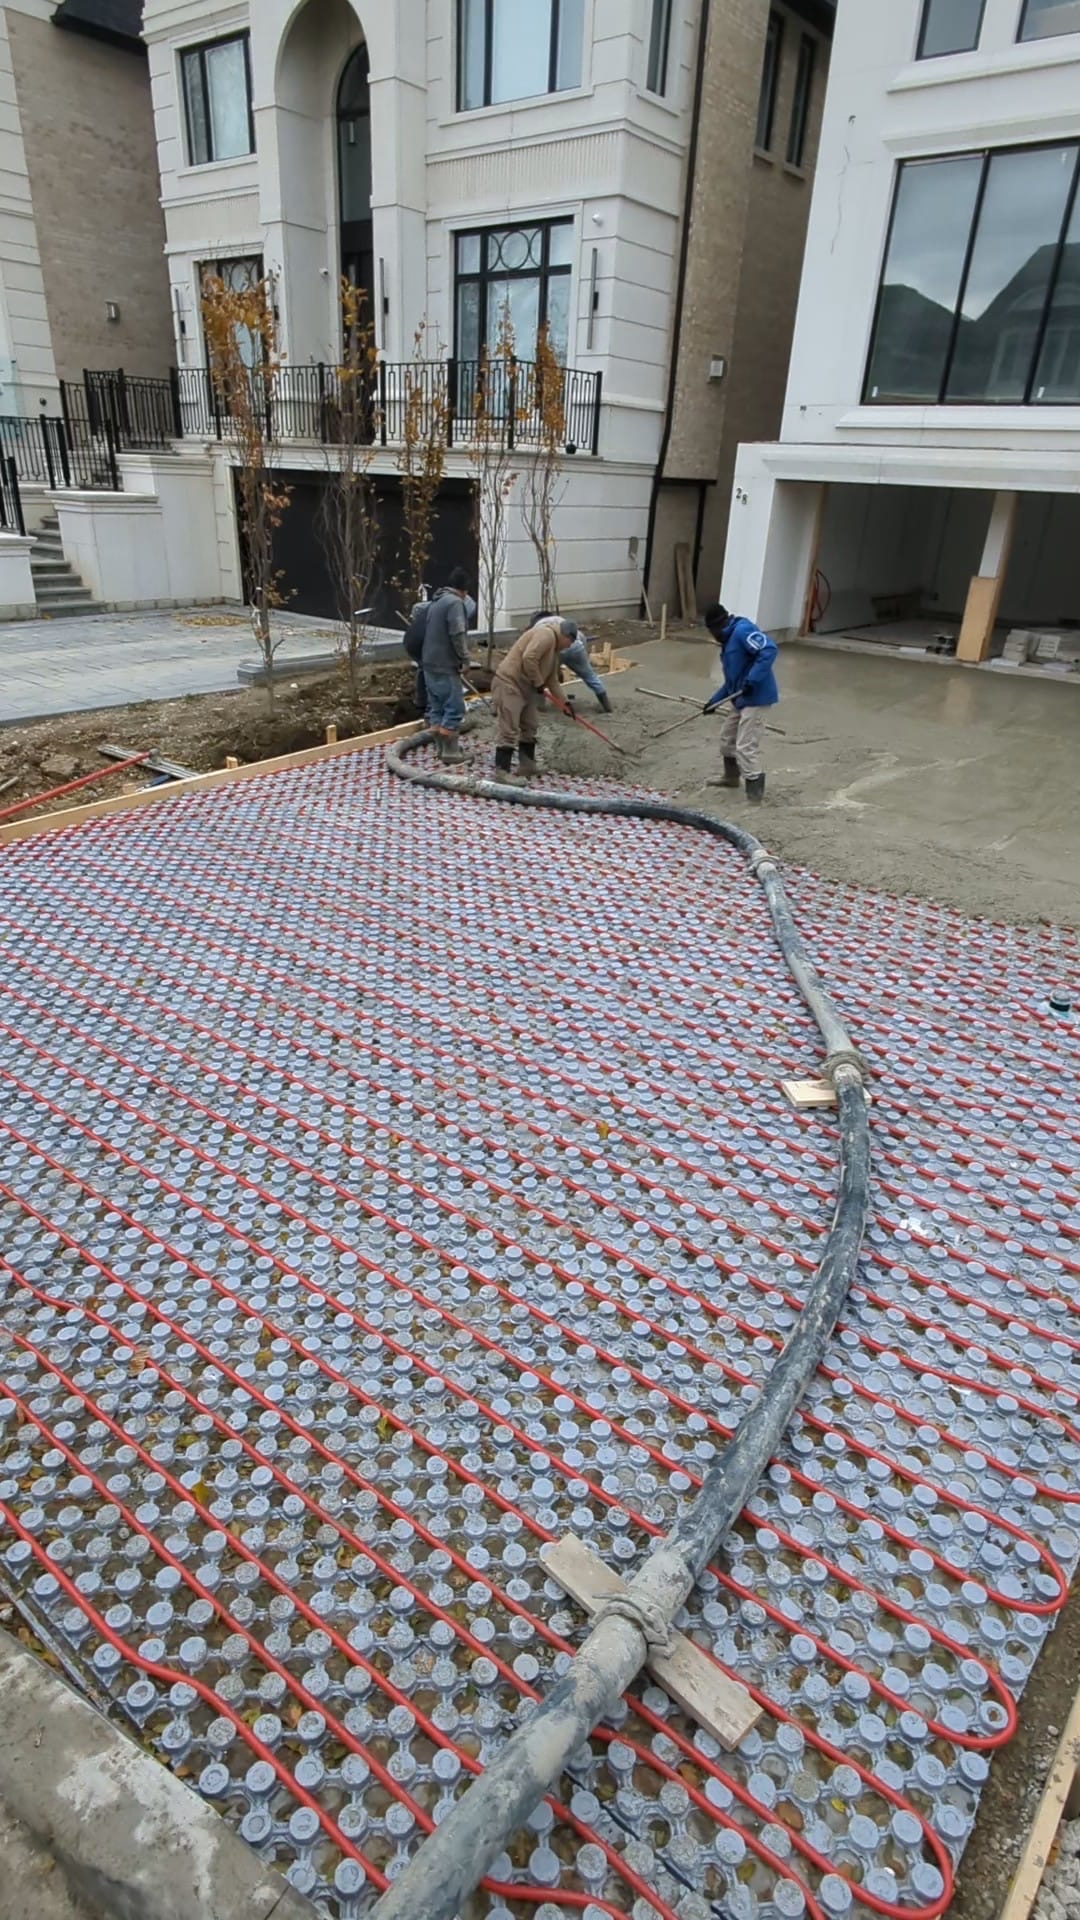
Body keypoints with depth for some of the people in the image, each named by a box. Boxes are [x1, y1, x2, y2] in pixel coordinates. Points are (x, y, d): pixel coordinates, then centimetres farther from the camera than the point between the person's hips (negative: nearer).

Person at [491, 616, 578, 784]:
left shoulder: (555, 647, 19)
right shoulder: (546, 634, -14)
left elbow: (552, 678, 25)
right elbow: (528, 658, -27)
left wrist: (563, 701, 24)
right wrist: (538, 683, -16)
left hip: (526, 687, 11)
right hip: (509, 683, -11)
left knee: (529, 727, 15)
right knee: (509, 730, -11)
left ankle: (527, 766, 24)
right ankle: (502, 771, -10)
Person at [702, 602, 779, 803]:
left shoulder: (742, 630, -13)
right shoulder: (729, 640, 19)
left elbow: (769, 649, -26)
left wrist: (752, 680, -29)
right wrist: (715, 701, 24)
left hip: (756, 698, -11)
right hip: (743, 699, 11)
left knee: (747, 747, -9)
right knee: (728, 738, 25)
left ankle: (755, 796, -2)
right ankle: (731, 777, 45)